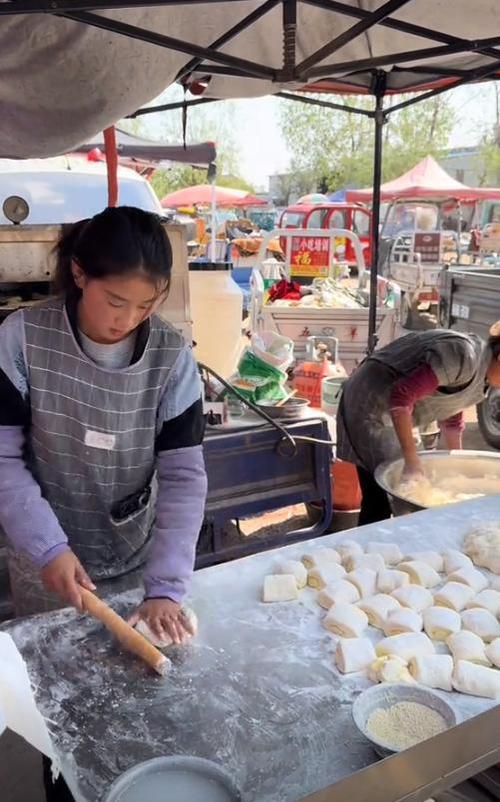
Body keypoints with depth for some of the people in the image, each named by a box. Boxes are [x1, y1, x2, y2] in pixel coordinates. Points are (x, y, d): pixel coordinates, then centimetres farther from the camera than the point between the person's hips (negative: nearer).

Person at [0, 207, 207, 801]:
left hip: (138, 564, 1)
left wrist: (167, 586, -22)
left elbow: (185, 476, -14)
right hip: (48, 568, -1)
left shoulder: (172, 358, -13)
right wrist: (49, 547, -22)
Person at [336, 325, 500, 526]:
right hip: (370, 407, -9)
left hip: (389, 412, 9)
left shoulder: (481, 376, 7)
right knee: (380, 497, -8)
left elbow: (452, 419, 20)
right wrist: (412, 459, -27)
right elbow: (402, 395, -29)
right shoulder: (464, 356, -25)